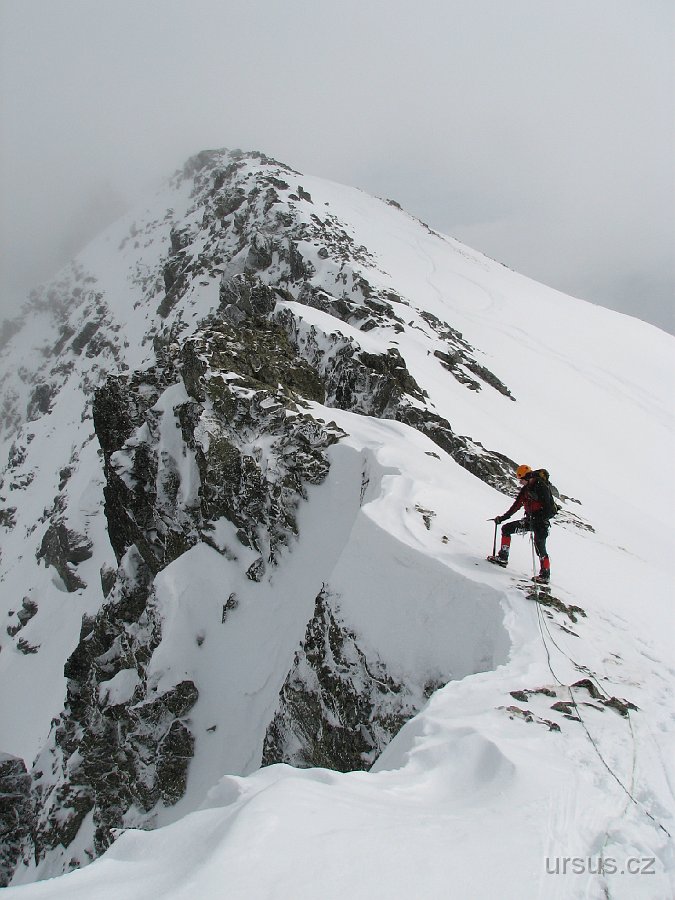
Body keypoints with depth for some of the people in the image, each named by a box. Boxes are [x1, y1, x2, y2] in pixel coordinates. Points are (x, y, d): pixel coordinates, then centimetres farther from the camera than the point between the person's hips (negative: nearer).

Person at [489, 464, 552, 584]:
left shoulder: (542, 487, -15)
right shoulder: (525, 489, 9)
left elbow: (549, 507, -20)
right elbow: (517, 505, 14)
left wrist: (543, 521, -30)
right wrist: (503, 518, 13)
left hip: (540, 521, -8)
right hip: (529, 520, 8)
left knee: (540, 547, -11)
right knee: (506, 529, 5)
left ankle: (545, 575, -3)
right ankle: (503, 558, 9)